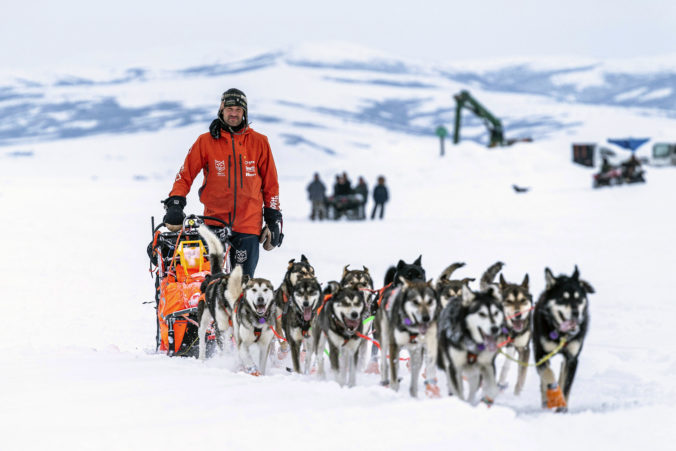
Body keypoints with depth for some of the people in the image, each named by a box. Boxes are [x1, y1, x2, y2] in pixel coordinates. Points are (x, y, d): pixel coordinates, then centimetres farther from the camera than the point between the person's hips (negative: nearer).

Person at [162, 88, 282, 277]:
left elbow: (270, 184, 13)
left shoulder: (259, 142, 8)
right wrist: (174, 204, -7)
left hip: (249, 224, 0)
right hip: (214, 224, 0)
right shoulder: (205, 141, 6)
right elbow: (185, 175, 7)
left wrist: (274, 220, 8)